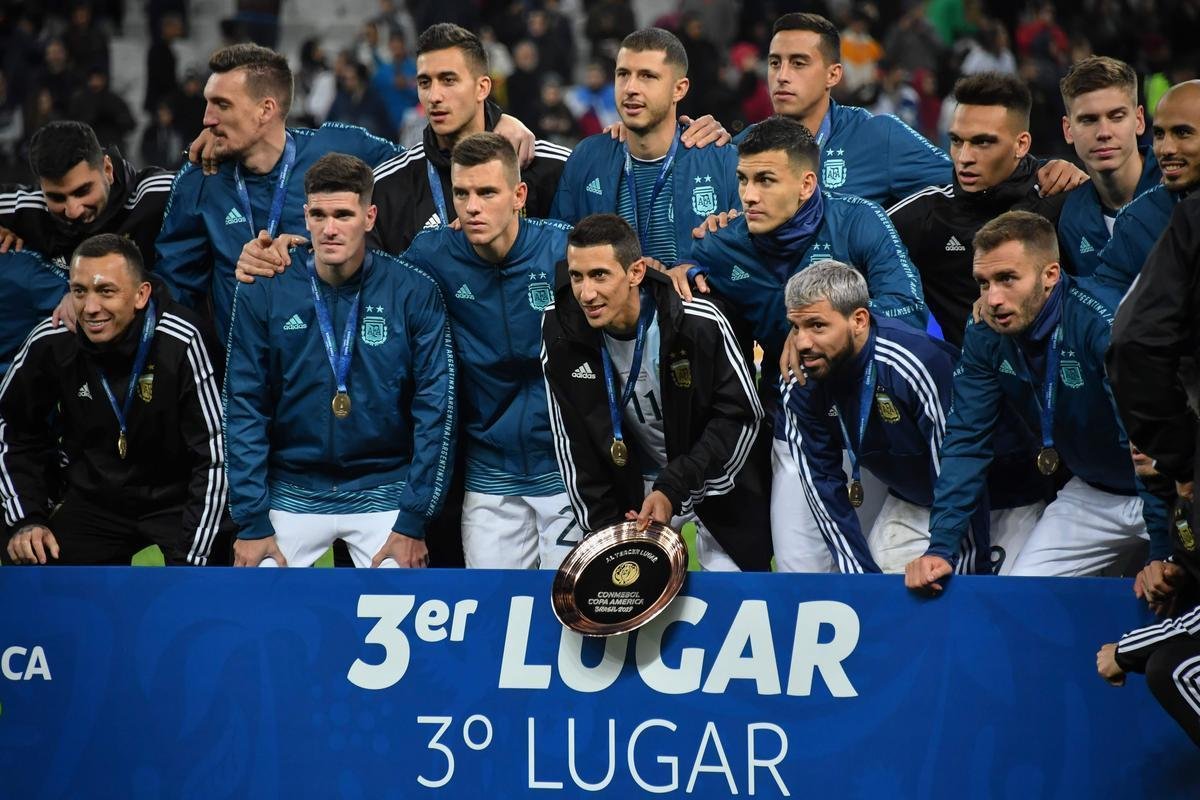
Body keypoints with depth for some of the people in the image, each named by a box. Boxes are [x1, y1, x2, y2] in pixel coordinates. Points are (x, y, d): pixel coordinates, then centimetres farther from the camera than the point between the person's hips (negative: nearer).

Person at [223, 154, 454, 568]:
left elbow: (434, 407, -6)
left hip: (384, 490, -1)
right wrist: (251, 521, -8)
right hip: (292, 494, 1)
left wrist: (413, 522, -10)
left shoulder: (414, 293, -8)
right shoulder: (263, 293, -5)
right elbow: (245, 408, -3)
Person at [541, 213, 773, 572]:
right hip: (631, 488, 2)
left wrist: (674, 489, -24)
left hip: (716, 481, -2)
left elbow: (742, 417, -17)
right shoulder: (561, 329, -15)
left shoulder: (700, 323, -26)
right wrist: (602, 527, -11)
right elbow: (571, 442, -6)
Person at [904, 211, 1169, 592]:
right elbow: (966, 442, -6)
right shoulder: (985, 335, -9)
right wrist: (940, 548, -16)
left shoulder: (1105, 324, -29)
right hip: (1093, 494, 6)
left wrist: (1165, 555, -35)